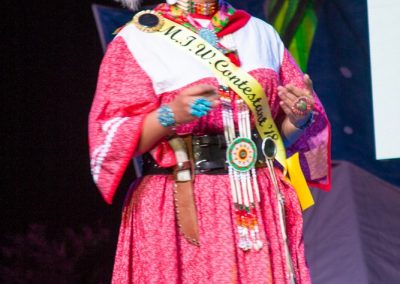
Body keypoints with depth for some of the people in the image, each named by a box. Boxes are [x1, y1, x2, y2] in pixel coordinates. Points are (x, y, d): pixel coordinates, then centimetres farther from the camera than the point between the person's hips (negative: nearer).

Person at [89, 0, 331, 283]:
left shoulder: (262, 34, 13)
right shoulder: (139, 39, 0)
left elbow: (288, 131, 18)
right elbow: (110, 138, -6)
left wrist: (299, 119, -5)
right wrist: (170, 115, -22)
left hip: (262, 208, 4)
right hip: (183, 211, -4)